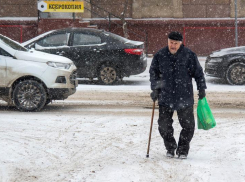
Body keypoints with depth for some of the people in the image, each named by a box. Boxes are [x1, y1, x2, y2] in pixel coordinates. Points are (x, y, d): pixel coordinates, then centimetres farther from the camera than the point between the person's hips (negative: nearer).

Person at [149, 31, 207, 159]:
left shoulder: (189, 55, -3)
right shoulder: (160, 56, 1)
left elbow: (198, 73, 5)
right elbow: (153, 72, 11)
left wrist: (201, 89, 2)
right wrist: (155, 89, 1)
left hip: (185, 97, -1)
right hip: (165, 97, 1)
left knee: (188, 125, 1)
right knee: (164, 125, 1)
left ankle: (182, 150, 17)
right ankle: (170, 148, 22)